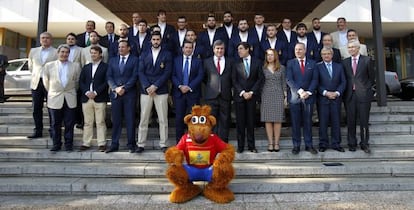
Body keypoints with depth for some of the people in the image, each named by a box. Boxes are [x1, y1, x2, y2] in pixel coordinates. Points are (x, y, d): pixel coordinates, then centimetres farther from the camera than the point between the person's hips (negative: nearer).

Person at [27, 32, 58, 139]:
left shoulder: (57, 52, -3)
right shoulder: (33, 51, 12)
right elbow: (30, 66, 23)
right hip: (36, 82, 5)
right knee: (36, 108, 7)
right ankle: (38, 131, 16)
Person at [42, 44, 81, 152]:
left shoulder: (75, 66, 2)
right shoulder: (49, 65, 4)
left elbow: (77, 82, 10)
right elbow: (46, 82, 12)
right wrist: (51, 92, 15)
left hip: (70, 99, 0)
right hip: (55, 99, 0)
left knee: (69, 124, 3)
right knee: (55, 124, 6)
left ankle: (69, 144, 14)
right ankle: (56, 144, 17)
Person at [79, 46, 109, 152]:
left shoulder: (105, 67, 3)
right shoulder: (86, 67, 18)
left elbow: (106, 82, -6)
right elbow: (81, 81, 12)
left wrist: (95, 92, -13)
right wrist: (86, 92, -5)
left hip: (100, 98, -4)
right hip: (86, 98, 4)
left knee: (100, 122, -1)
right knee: (87, 122, 8)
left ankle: (102, 143, 4)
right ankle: (86, 143, 14)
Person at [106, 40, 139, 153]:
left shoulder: (134, 60, 6)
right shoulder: (113, 60, 17)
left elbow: (134, 76, -3)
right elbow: (109, 77, 9)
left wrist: (124, 88, -12)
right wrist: (115, 88, -7)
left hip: (129, 94, -3)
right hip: (115, 93, 3)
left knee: (130, 120, -1)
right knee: (116, 120, 5)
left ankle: (131, 144, 7)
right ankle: (114, 145, 11)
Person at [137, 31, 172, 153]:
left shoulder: (167, 55, 5)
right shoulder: (144, 55, 13)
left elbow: (167, 72, -3)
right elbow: (141, 72, 5)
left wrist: (155, 86, -11)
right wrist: (147, 87, -9)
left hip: (161, 91, -2)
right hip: (146, 90, 2)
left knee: (163, 119, 1)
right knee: (143, 119, 3)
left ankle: (163, 144, 9)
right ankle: (141, 144, 11)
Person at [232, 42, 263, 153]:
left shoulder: (257, 62, 5)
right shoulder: (236, 63, 5)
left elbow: (260, 78, 1)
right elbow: (234, 80, 1)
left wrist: (251, 92, -8)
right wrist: (242, 92, -9)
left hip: (252, 95, 0)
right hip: (239, 96, 0)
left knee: (251, 121, 2)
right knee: (240, 121, 1)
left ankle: (251, 145, 11)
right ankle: (240, 146, 9)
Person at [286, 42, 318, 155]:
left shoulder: (312, 63, 10)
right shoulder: (290, 63, 5)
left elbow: (314, 79, 3)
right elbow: (289, 79, -5)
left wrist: (308, 92, -11)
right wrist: (300, 91, -14)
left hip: (308, 96, 1)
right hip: (294, 97, -1)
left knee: (308, 121, 5)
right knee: (295, 122, 3)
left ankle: (309, 145, 13)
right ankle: (296, 145, 10)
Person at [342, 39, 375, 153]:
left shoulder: (367, 60, 3)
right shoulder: (345, 62, 10)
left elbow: (372, 77, 5)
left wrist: (366, 88, 0)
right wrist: (346, 91, 3)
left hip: (363, 95, -2)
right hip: (349, 95, 2)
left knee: (364, 121, 2)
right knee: (351, 121, 5)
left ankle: (364, 144, 13)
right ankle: (352, 144, 15)